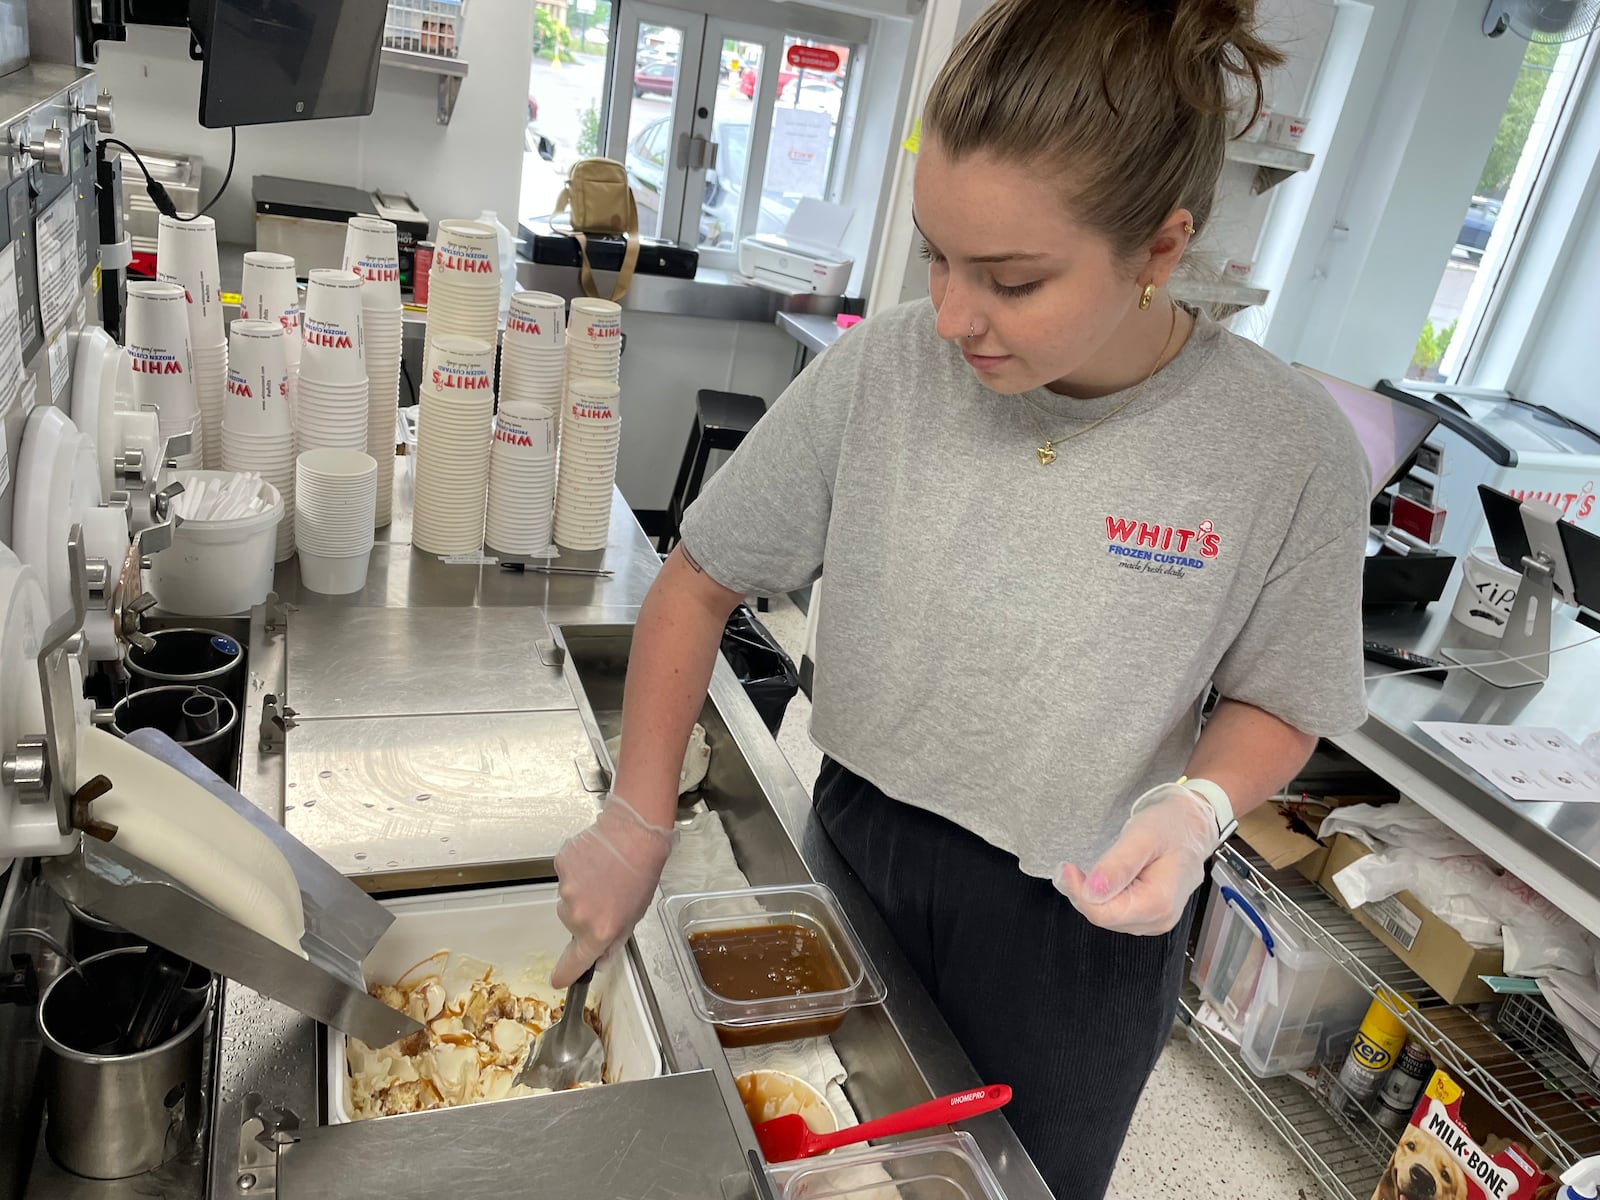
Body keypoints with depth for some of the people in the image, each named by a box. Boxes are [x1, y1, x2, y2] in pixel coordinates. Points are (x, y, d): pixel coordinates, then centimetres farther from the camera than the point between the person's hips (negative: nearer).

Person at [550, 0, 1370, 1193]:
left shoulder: (1291, 449, -19)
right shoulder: (883, 368, -17)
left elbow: (1274, 703, -3)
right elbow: (700, 582, -6)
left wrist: (1197, 805, -24)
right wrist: (639, 821, -10)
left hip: (1085, 920, -1)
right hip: (862, 847, 2)